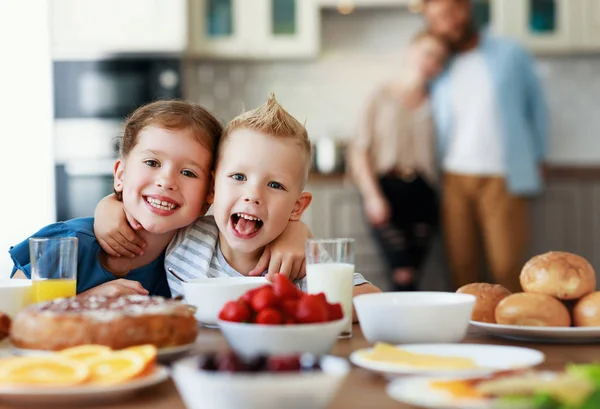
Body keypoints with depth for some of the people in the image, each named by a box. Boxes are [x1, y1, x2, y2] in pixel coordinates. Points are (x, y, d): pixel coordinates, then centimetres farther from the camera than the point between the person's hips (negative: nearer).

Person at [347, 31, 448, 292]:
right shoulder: (382, 98, 6)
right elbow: (359, 151, 1)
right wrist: (372, 196, -8)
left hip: (422, 193, 3)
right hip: (387, 189, -3)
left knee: (412, 272, 0)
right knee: (403, 275, -14)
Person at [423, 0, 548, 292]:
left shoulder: (510, 54, 5)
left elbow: (536, 107, 13)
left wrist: (536, 159, 11)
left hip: (502, 179, -2)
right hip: (454, 179, 2)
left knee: (507, 267, -6)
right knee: (462, 267, 1)